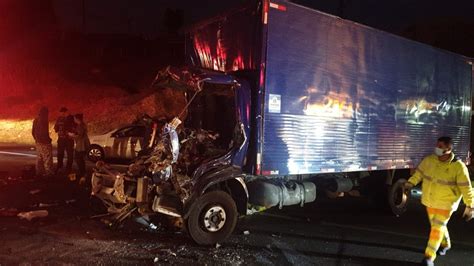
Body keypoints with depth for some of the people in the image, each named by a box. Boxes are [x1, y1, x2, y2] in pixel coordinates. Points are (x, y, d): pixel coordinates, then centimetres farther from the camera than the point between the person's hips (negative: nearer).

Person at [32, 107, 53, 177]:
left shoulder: (35, 120, 8)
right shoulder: (44, 120, -17)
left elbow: (33, 132, 14)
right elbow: (45, 132, -21)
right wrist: (49, 139, -6)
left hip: (38, 142, 8)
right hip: (45, 142, -8)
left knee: (39, 158, 16)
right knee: (47, 158, -2)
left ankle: (39, 172, 22)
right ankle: (48, 173, -1)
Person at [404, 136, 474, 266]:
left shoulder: (458, 166, -19)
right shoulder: (429, 160, -7)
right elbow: (419, 173, 8)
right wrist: (410, 183, 0)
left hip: (446, 203, -5)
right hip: (430, 200, 5)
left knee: (437, 228, -5)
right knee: (437, 225, 22)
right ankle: (445, 244, 49)